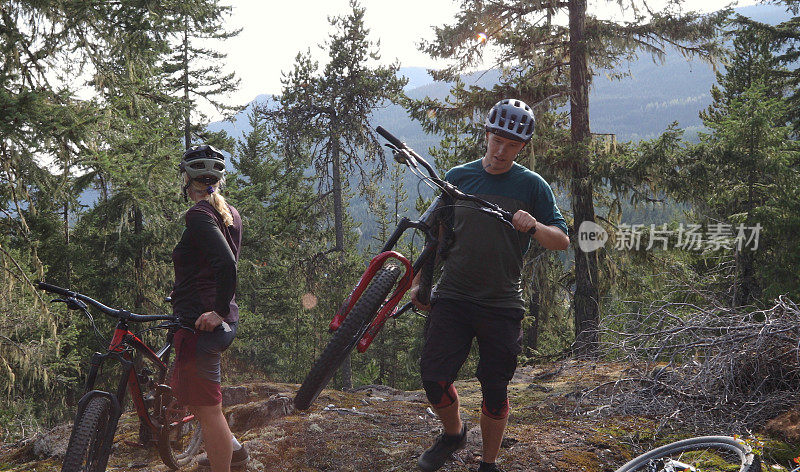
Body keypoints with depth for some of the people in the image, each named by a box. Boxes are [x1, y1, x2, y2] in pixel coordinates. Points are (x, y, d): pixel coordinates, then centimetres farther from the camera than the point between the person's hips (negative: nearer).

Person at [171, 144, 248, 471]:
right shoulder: (230, 214, 12)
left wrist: (218, 311, -22)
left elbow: (226, 263, -29)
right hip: (224, 320, 10)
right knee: (182, 388, 26)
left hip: (202, 321, -10)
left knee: (207, 408, -3)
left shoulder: (199, 215, -15)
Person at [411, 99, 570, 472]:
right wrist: (419, 281, 10)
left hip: (502, 305, -1)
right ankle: (453, 433, 21)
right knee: (433, 375, -8)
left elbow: (562, 241, -1)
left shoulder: (532, 186, 1)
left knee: (495, 389, 3)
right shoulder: (457, 178, 7)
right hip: (452, 297, 1)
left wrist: (533, 225, -22)